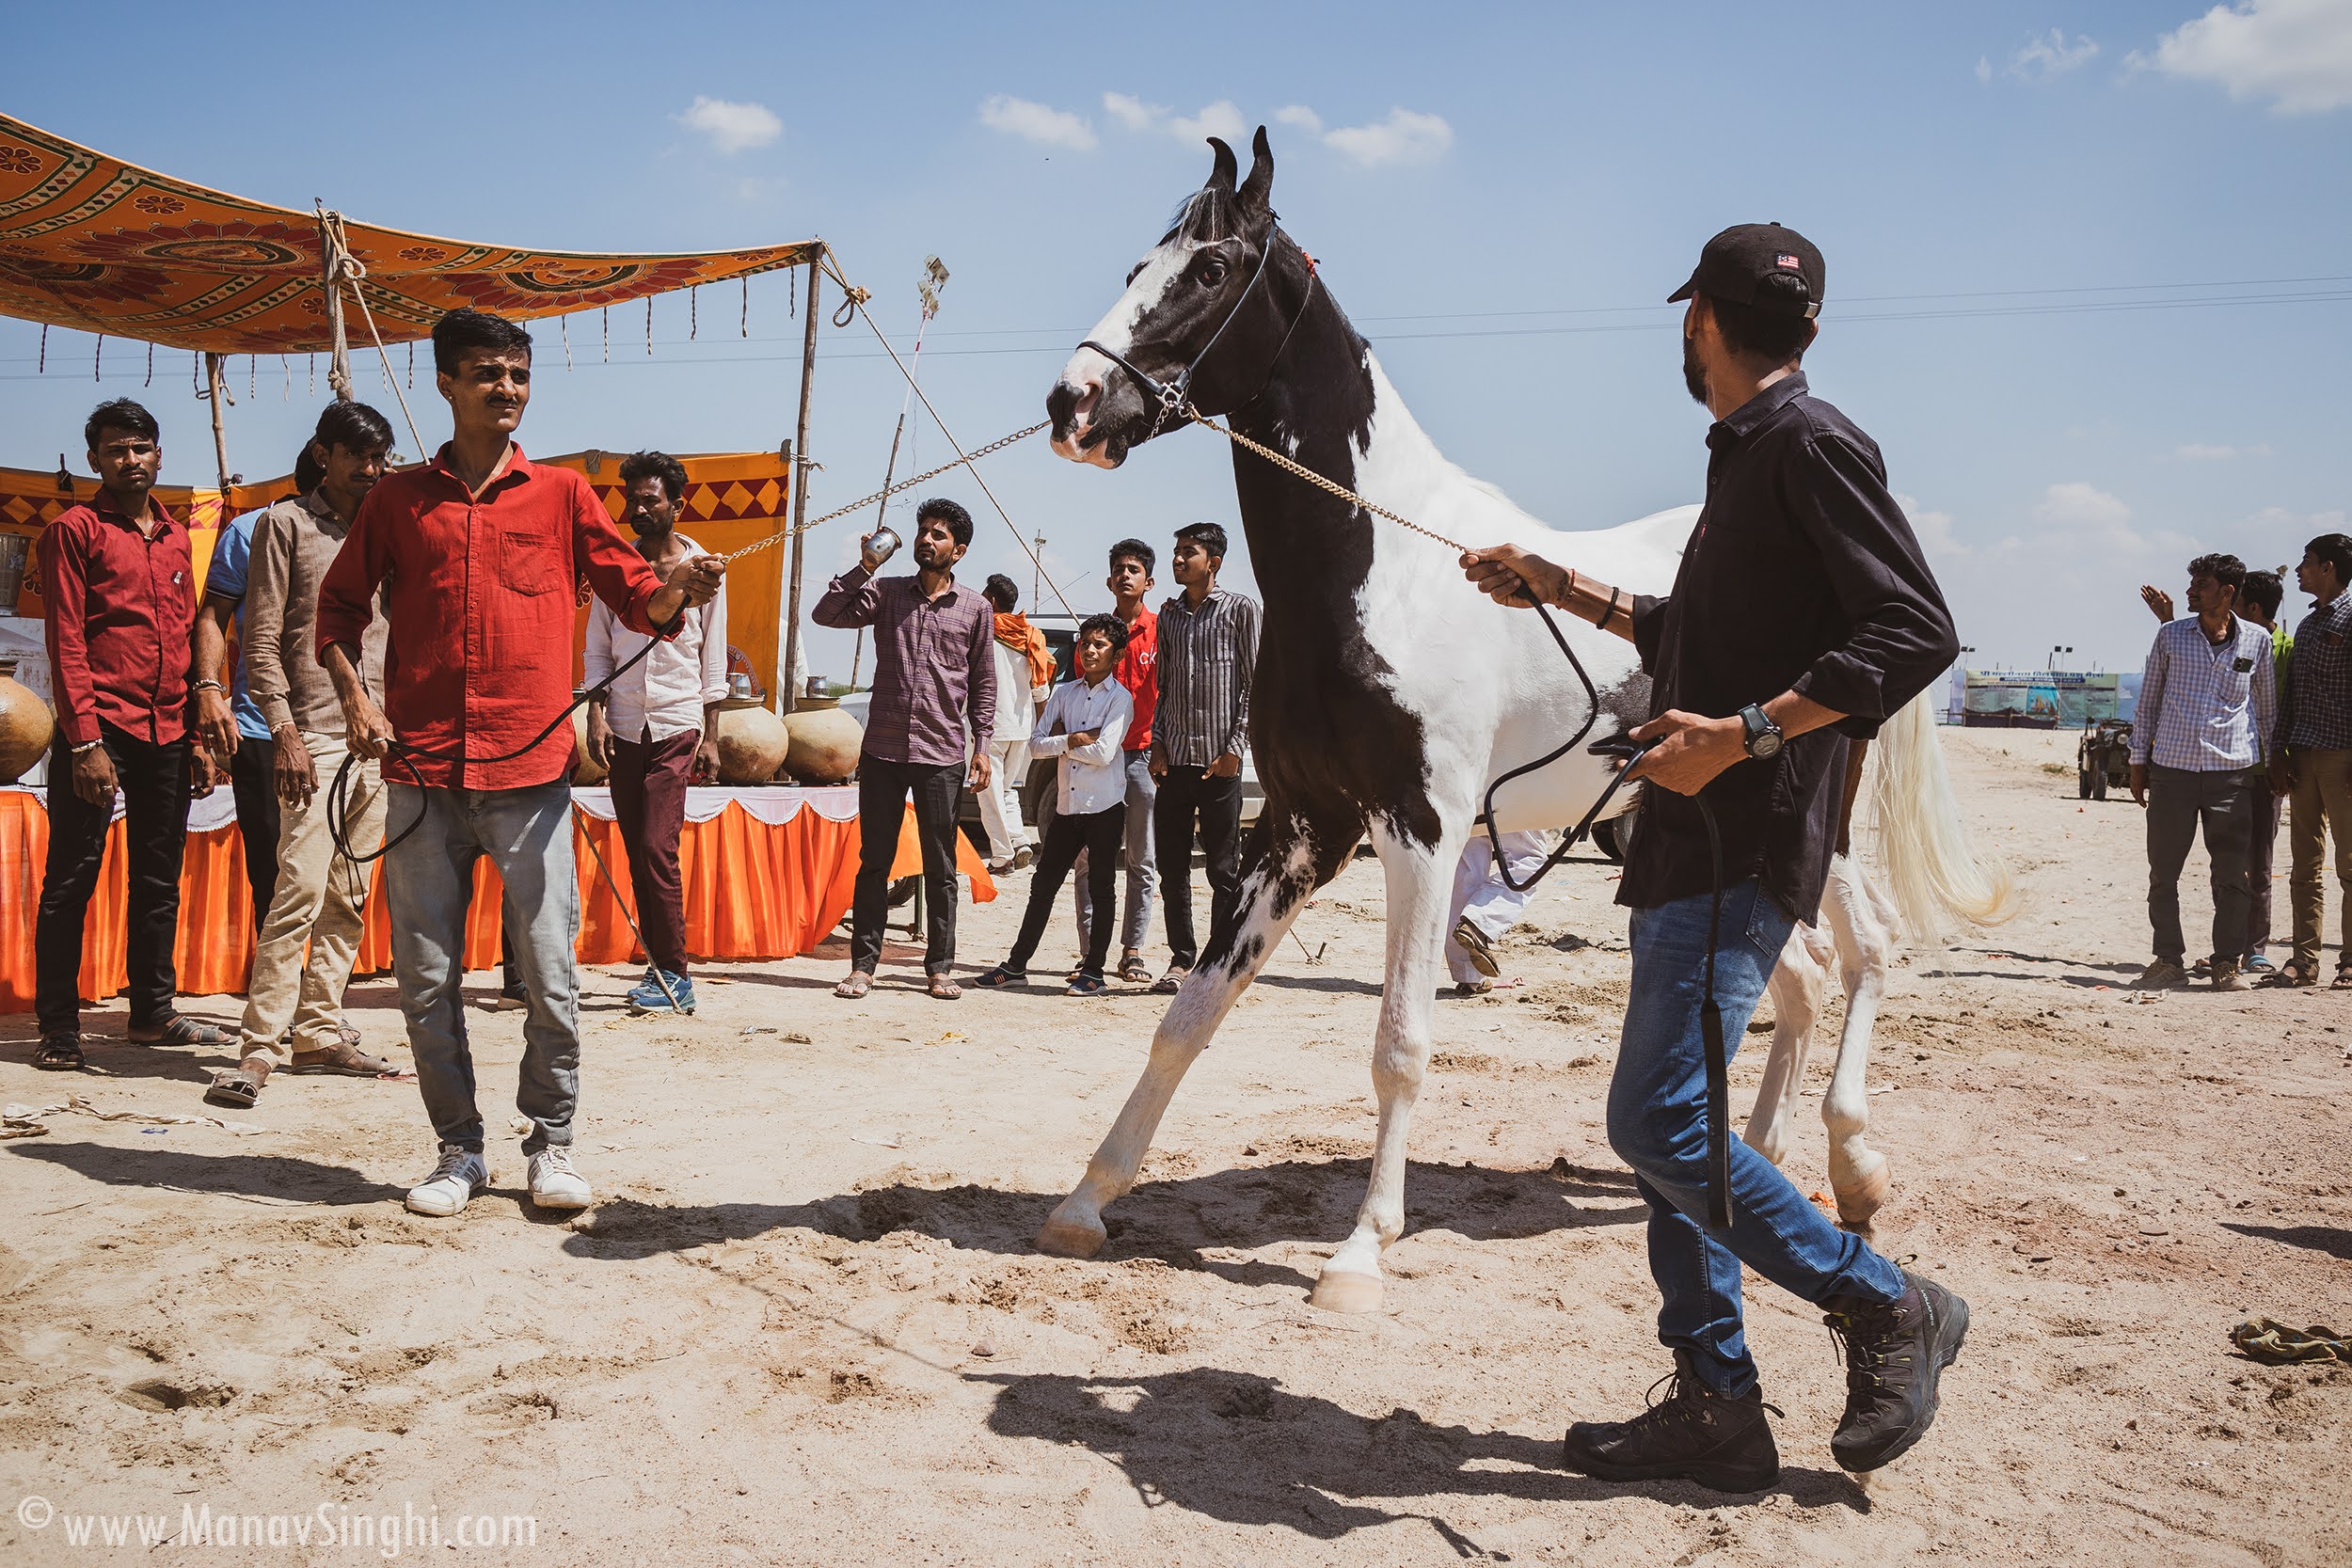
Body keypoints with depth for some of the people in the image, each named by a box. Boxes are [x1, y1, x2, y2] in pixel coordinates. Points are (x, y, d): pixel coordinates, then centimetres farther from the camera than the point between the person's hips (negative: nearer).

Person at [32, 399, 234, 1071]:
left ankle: (153, 1009, 20)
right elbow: (66, 642, -6)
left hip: (167, 735, 6)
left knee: (161, 880, 11)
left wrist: (198, 736, 13)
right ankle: (59, 1026, 5)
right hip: (100, 731, -6)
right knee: (72, 881, -2)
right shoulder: (74, 530, 0)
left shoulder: (175, 538, 17)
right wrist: (84, 741, -13)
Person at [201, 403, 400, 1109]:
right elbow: (262, 640, -3)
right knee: (300, 891, -13)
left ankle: (319, 1031, 13)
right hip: (314, 736, -5)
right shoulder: (285, 524, 3)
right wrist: (284, 730, -12)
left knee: (350, 898, 6)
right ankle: (260, 1048, -9)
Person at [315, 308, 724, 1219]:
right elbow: (339, 606, 19)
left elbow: (633, 597, 5)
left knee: (551, 978, -3)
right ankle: (459, 1149, 20)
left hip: (530, 772, -1)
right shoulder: (397, 498, 12)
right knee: (427, 980, 5)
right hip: (421, 775, 2)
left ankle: (550, 1143, 14)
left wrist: (678, 589, -18)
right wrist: (352, 696, 3)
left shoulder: (562, 494, 10)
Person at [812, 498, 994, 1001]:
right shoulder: (886, 592, 8)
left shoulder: (976, 609, 7)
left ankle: (940, 967, 12)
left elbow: (983, 682, 10)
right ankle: (863, 964, 10)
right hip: (883, 750, 1)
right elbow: (825, 615, -2)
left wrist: (982, 744, 4)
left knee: (940, 867, 4)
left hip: (941, 755, -1)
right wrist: (865, 567, -8)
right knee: (874, 862, 4)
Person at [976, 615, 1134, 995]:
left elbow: (1103, 753, -16)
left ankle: (1094, 970, 9)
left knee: (1101, 888, 2)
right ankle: (1017, 964, 17)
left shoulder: (1120, 698, -4)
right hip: (1067, 806, 5)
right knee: (1043, 885, 9)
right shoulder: (1063, 693, 11)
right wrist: (1072, 740, -11)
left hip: (1104, 807, -5)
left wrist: (1060, 741, -6)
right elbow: (1036, 743, 3)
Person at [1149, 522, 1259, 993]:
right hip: (1173, 758, 5)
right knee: (1172, 866, 6)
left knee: (1224, 867, 0)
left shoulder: (1240, 608, 1)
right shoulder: (1169, 613, 15)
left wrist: (1235, 746, -10)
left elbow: (1254, 682, -2)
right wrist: (1157, 742, 7)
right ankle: (1181, 958, 16)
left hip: (1219, 759, -5)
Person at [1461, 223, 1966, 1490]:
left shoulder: (1812, 445, -10)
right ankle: (1717, 1408, 18)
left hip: (1746, 841, -10)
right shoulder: (1744, 459, 20)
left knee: (1659, 1123, -11)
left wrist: (1743, 734, -25)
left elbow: (1916, 633, -20)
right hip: (1695, 834, 10)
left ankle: (1890, 1309, 7)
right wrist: (1566, 592, 33)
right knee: (1669, 1123, 10)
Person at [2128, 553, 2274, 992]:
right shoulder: (2170, 635, 6)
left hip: (2233, 769, 0)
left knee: (2232, 873, 0)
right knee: (2163, 870, 2)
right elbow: (2148, 699, 11)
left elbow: (2267, 705, 15)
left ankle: (2227, 963, 10)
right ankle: (2169, 959, 12)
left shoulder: (2257, 641, 5)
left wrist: (2271, 762, 16)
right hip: (2172, 766, 1)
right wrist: (2138, 761, 8)